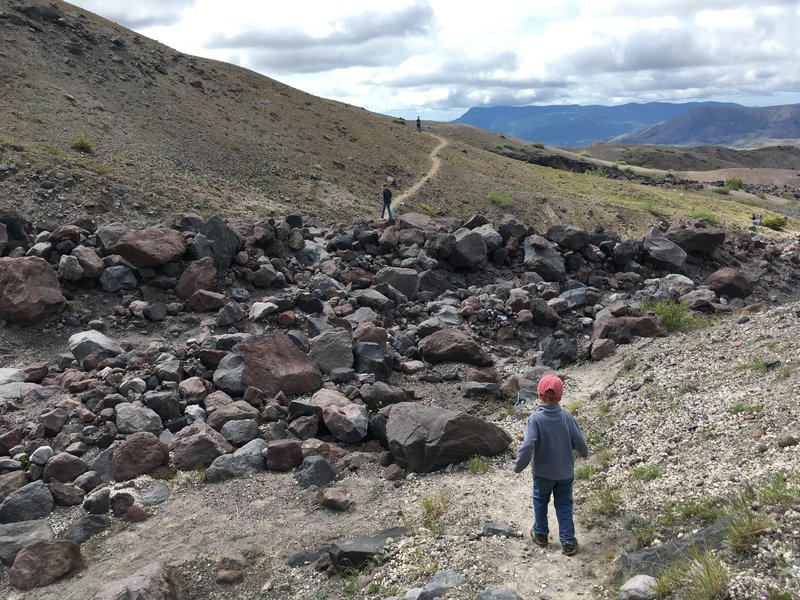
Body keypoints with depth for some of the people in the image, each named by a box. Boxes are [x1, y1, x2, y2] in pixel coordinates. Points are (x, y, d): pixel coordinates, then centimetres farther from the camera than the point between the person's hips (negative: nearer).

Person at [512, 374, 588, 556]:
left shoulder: (535, 418, -23)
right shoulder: (566, 416, -15)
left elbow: (527, 446, -30)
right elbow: (579, 441, -9)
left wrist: (518, 466, -15)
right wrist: (584, 452, 13)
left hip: (542, 472, -2)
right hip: (565, 471, 2)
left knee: (540, 501, 22)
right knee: (564, 505, 17)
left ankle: (541, 534, 36)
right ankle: (568, 541, 18)